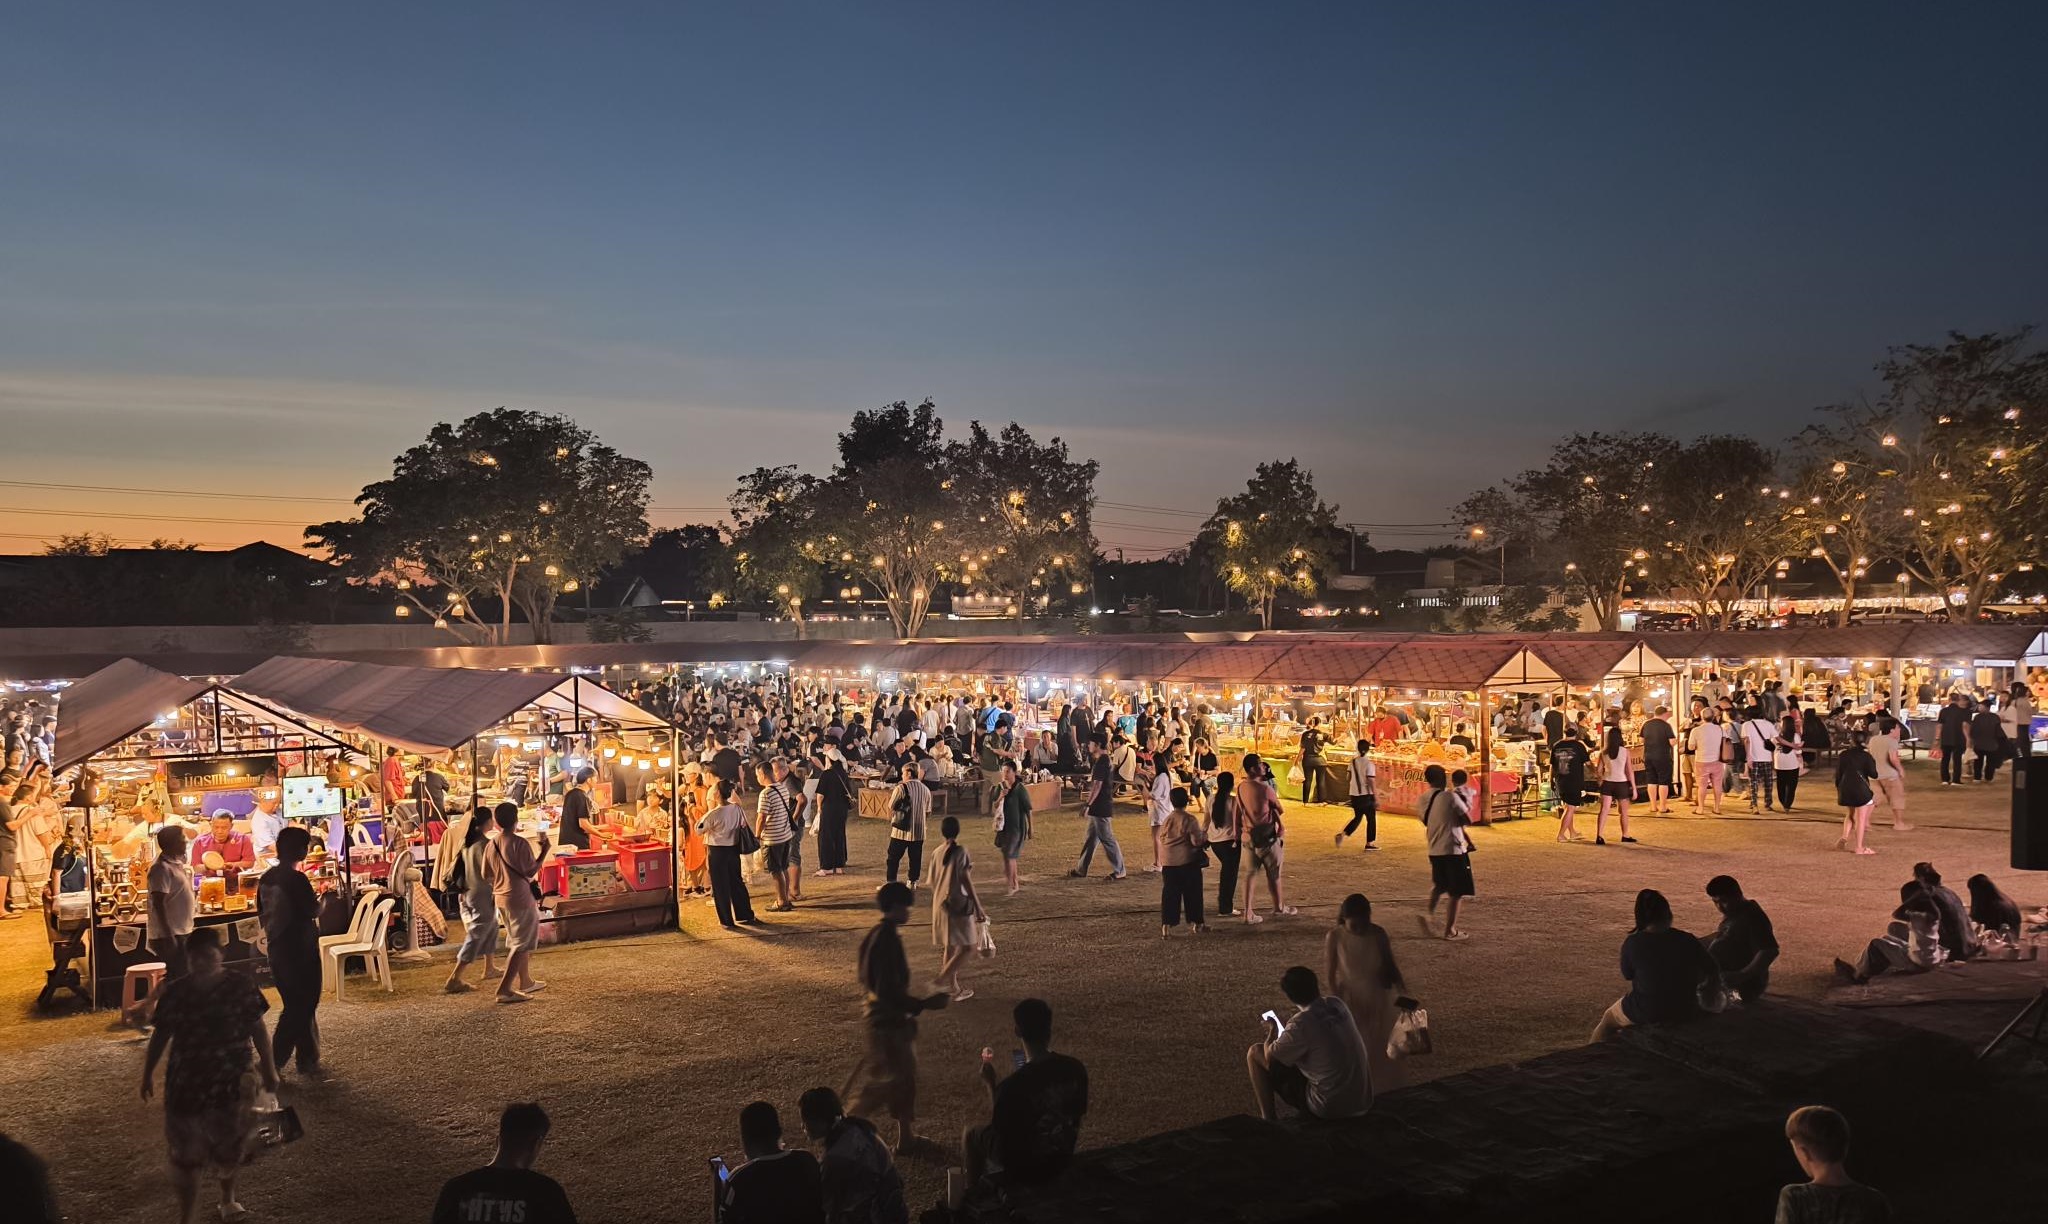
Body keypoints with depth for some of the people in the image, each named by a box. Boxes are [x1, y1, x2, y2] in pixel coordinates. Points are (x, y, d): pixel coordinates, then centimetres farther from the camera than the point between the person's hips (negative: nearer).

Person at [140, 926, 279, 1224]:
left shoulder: (240, 986, -8)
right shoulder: (174, 992, -3)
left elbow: (257, 1029, -2)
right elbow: (161, 1035, 8)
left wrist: (268, 1069, -1)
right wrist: (148, 1073, 11)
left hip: (231, 1081, -1)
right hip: (186, 1082, 1)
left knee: (230, 1146, 14)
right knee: (186, 1153, 6)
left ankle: (228, 1199, 39)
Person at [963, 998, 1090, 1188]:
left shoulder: (1012, 1084, -30)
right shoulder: (1075, 1068, -16)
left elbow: (997, 1129, -13)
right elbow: (1080, 1114, 2)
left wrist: (991, 1085, -4)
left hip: (1024, 1167, -4)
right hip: (1063, 1161, 5)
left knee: (972, 1135, 22)